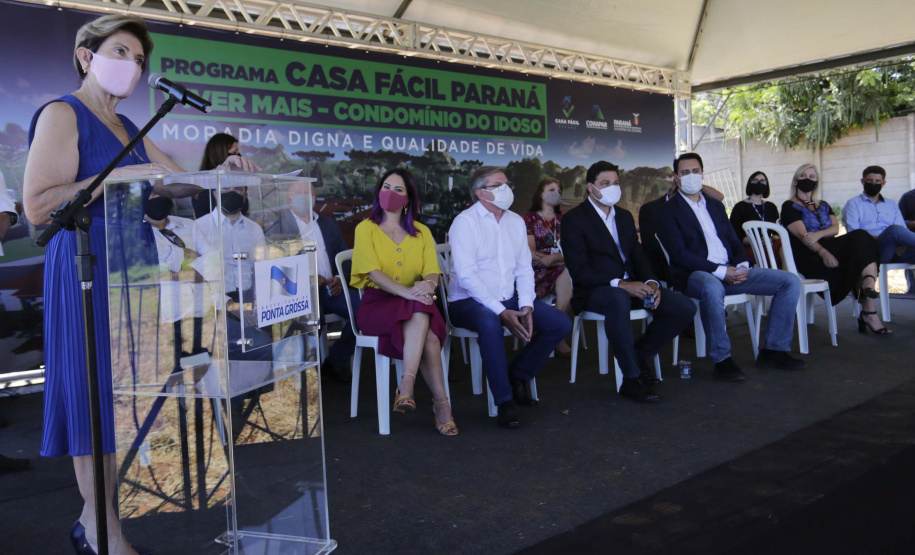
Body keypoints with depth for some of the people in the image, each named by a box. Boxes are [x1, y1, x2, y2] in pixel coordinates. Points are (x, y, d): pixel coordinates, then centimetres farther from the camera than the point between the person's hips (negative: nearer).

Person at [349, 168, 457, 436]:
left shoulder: (421, 232, 17)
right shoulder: (366, 228, 7)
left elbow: (433, 272, 4)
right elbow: (373, 272, -10)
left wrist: (428, 284, -23)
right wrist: (406, 291, -27)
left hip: (416, 304, 3)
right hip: (377, 303, -3)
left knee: (420, 318, -35)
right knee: (423, 324, -33)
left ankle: (406, 387, -34)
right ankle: (440, 402, -30)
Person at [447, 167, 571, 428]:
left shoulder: (516, 221, 12)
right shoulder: (465, 222, -9)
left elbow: (524, 269, 10)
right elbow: (466, 276, -18)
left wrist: (526, 306, -8)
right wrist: (501, 312, -24)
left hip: (507, 299, 7)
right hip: (468, 302, -6)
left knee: (561, 322, -9)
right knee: (490, 322, -39)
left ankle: (518, 374, 9)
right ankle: (504, 401, -25)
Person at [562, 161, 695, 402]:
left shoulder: (624, 216, 18)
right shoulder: (574, 219, -5)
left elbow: (638, 256, 16)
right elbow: (578, 271, -15)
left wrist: (650, 282, -6)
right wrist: (619, 284, -25)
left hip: (630, 285, 7)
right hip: (595, 290, -7)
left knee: (685, 308, -11)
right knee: (618, 300, -42)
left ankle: (641, 354, 10)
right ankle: (631, 379, -27)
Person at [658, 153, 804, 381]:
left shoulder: (715, 205, 22)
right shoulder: (669, 210, 0)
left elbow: (734, 241, 20)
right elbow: (679, 253, -12)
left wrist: (742, 265, -3)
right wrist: (720, 271, -19)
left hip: (730, 271, 7)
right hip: (694, 274, -7)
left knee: (791, 281, -5)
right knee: (712, 288, -43)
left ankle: (773, 350, 1)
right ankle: (722, 359, -27)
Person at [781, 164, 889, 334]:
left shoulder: (823, 206, 27)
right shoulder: (789, 206, 7)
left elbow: (835, 228, 6)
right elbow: (802, 234, -11)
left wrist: (818, 234, -19)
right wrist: (823, 252, -28)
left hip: (829, 248, 6)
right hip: (807, 256, -5)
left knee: (861, 239, -26)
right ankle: (869, 312, -26)